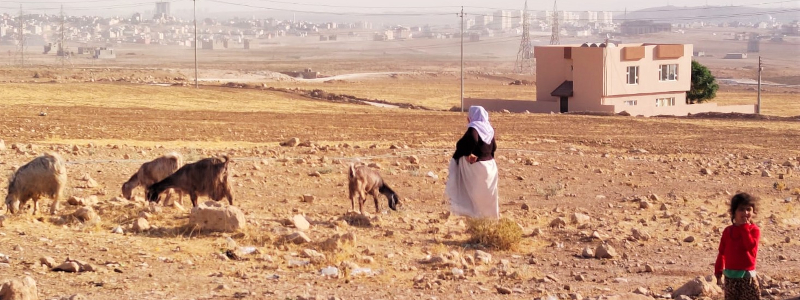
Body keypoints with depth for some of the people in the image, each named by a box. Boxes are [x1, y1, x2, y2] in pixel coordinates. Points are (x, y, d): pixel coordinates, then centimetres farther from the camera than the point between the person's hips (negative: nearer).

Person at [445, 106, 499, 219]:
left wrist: (468, 153, -23)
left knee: (476, 195, 1)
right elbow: (493, 147, 16)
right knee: (486, 196, 16)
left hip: (476, 166, -7)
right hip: (489, 165, 7)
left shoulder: (474, 128, -15)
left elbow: (472, 140, -36)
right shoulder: (489, 129, 8)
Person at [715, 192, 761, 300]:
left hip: (747, 275, -3)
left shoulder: (754, 230, -4)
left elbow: (750, 245, -23)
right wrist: (718, 271, 11)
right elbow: (722, 252, 11)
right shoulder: (728, 231, 5)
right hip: (730, 275, 3)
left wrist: (745, 227, -17)